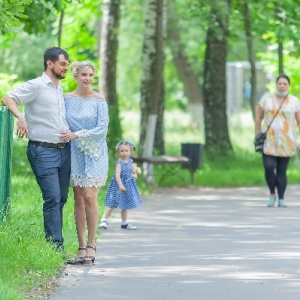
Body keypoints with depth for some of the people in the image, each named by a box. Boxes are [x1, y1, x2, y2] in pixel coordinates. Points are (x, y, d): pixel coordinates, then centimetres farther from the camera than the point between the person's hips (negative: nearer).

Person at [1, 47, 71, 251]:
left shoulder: (60, 89, 17)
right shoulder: (36, 86, -6)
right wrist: (20, 117, -32)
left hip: (63, 149, 7)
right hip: (43, 151, -7)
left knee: (61, 198, 7)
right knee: (52, 197, -13)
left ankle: (57, 243, 12)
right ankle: (55, 246, -11)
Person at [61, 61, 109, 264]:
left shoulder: (99, 100, -3)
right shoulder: (67, 99, 6)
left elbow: (102, 129, -8)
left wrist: (77, 135, -15)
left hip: (94, 153, -3)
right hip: (75, 153, 3)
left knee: (89, 197, -11)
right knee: (78, 198, 2)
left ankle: (91, 244, -3)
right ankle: (82, 246, 5)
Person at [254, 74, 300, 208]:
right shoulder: (267, 98, 1)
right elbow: (258, 117, 7)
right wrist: (257, 136, 4)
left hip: (286, 142, 0)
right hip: (269, 140, 0)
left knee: (282, 171, -1)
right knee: (269, 167, -14)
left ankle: (281, 199, 8)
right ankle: (272, 194, 7)